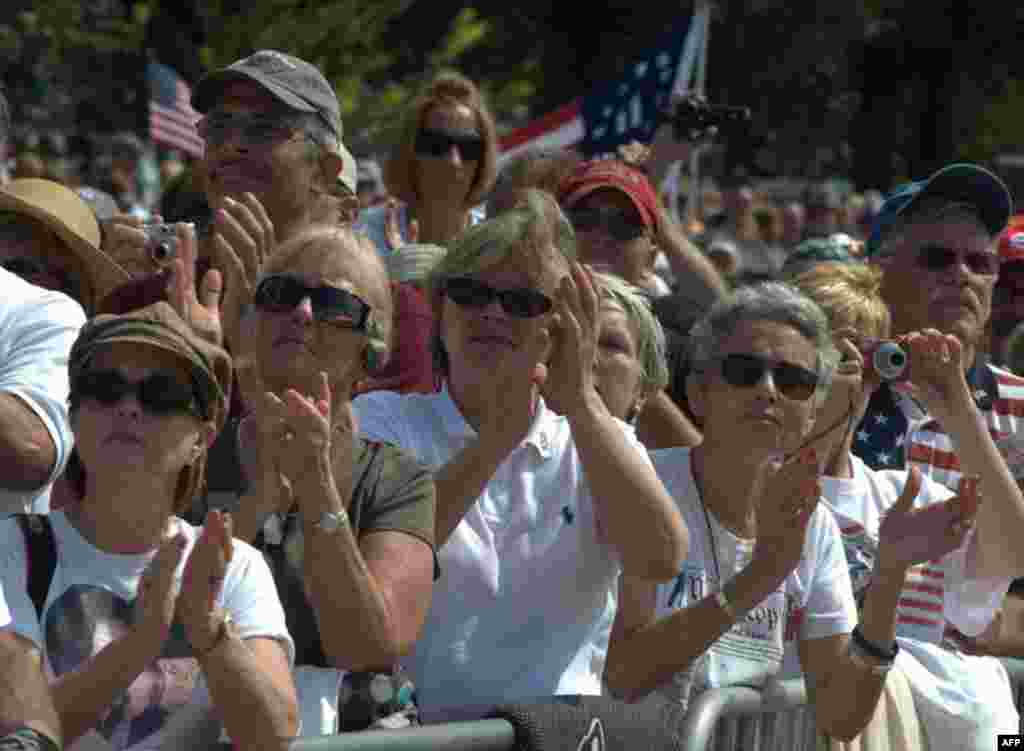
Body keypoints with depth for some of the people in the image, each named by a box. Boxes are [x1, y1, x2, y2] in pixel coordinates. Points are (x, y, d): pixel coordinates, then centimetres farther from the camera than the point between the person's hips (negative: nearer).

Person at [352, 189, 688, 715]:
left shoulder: (598, 442, 14)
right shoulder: (380, 421, 8)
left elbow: (659, 561, -7)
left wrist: (581, 401, -11)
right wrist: (498, 436, -19)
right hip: (414, 730, -2)